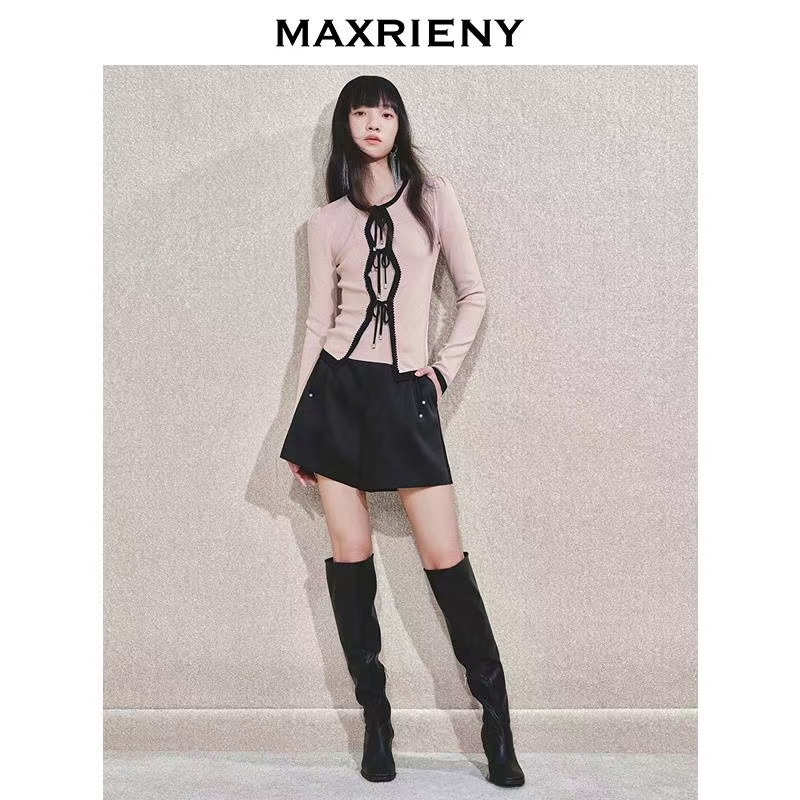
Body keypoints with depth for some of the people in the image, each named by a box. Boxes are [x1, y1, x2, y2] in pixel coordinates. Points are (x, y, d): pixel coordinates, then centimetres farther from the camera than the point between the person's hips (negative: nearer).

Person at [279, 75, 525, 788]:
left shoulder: (434, 197, 8)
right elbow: (318, 323, 9)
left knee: (445, 556, -4)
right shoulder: (328, 220, 9)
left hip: (406, 392, -1)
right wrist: (298, 423, 7)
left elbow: (474, 294, 10)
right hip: (337, 387, 2)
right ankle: (375, 717, 18)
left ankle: (496, 716, 11)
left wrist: (445, 368, 0)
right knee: (350, 553, 2)